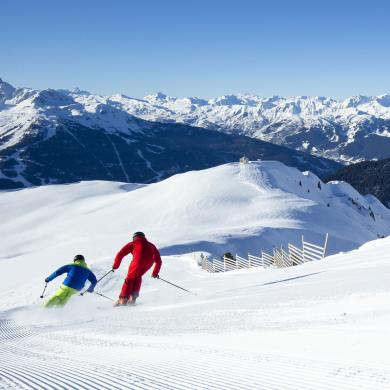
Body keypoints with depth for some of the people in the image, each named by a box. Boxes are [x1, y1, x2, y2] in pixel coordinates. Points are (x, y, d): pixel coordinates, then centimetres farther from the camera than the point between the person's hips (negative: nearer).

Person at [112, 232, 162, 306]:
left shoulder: (133, 244, 31)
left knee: (130, 278, 12)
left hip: (139, 259, -3)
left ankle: (123, 299, 1)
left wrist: (115, 265, 32)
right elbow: (158, 260, 38)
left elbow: (120, 254, 22)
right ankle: (133, 296, 14)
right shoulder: (151, 245, 40)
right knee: (138, 277, 26)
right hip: (149, 261, 3)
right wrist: (155, 273, 45)